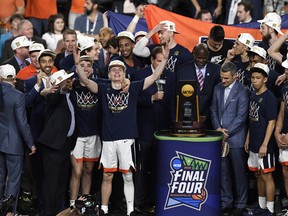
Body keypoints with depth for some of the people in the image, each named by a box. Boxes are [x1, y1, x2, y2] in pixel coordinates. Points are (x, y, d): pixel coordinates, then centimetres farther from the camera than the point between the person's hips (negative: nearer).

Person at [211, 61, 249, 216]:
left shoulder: (242, 91, -10)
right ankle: (226, 202, 18)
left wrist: (226, 132, -13)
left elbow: (241, 116, -12)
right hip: (220, 137, 6)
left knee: (239, 172, 2)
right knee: (223, 171, 9)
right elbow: (214, 110, 13)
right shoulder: (218, 88, 9)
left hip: (235, 138, -5)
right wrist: (217, 128, -2)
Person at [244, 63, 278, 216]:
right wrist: (248, 139, 15)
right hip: (253, 144, 8)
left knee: (266, 176, -2)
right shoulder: (253, 96, 11)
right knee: (258, 175, 14)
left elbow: (271, 123, -15)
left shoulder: (269, 98, -12)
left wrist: (265, 145, -18)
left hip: (264, 145, -8)